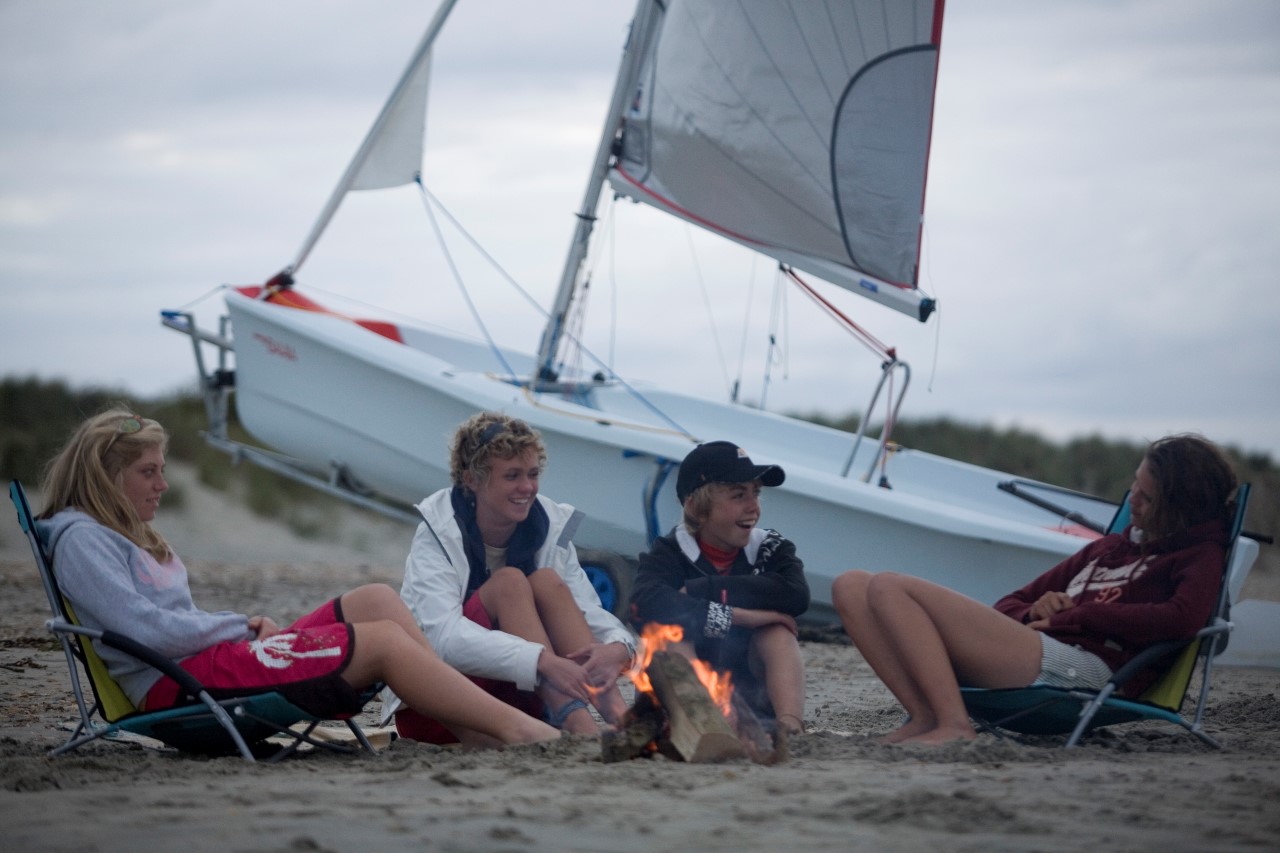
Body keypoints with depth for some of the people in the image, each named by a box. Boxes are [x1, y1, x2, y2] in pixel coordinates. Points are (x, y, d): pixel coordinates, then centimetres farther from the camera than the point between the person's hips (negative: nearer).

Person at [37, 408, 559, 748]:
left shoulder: (129, 535, 25)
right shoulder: (81, 540, -9)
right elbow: (149, 630, -19)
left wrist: (244, 625, 4)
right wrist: (240, 625, -7)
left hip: (209, 658, 11)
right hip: (176, 680, -10)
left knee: (375, 600, -1)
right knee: (385, 640, -13)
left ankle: (472, 724, -10)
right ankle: (512, 728, -11)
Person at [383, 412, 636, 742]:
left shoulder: (551, 529, 2)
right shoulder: (436, 537, -13)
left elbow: (591, 612, -7)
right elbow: (444, 637, -30)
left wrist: (617, 647, -33)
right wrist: (545, 662, -43)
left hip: (516, 701, 4)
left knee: (546, 581, -17)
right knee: (509, 582, -24)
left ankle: (617, 715, -34)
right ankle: (578, 726, -42)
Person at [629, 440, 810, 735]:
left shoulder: (771, 549, 2)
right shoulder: (669, 554, -4)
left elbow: (797, 594, -24)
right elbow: (645, 602, -30)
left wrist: (699, 590, -24)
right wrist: (736, 616, -31)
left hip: (754, 697, 2)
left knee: (777, 628, -20)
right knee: (670, 626, -26)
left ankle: (790, 724, -41)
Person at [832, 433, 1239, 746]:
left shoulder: (1201, 554, 9)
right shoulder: (1109, 547, 31)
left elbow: (1183, 619, -15)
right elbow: (1009, 604, 32)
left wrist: (1077, 614, -7)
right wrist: (1035, 613, 6)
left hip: (1080, 666, -9)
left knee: (889, 587, -17)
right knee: (851, 587, -4)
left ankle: (954, 725, -24)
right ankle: (926, 716, -20)